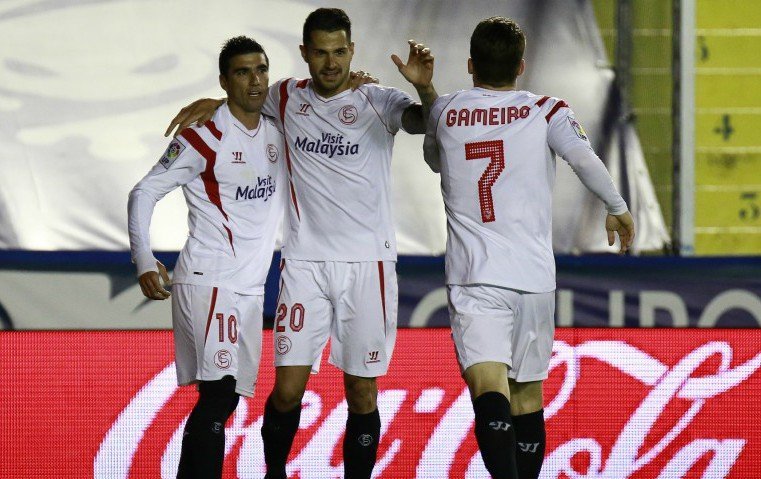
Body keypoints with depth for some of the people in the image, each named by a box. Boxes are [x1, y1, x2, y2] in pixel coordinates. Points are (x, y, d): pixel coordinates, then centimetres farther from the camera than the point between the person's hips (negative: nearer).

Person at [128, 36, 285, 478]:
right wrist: (145, 261, -15)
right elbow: (145, 193, -5)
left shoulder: (279, 132, 10)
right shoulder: (204, 136, -8)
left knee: (225, 399, 7)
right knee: (219, 390, -19)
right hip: (207, 280, -7)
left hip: (252, 288, 7)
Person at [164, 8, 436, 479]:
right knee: (288, 389, -3)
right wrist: (213, 103, 11)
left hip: (368, 263, -2)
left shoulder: (377, 101, -1)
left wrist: (425, 88, -38)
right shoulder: (286, 98, 8)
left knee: (362, 394, 2)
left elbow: (430, 123, -18)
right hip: (305, 262, 2)